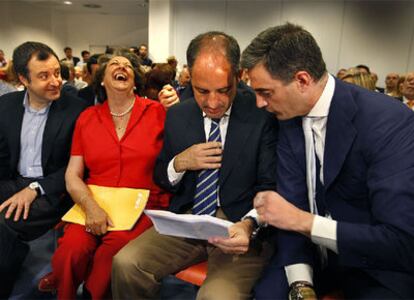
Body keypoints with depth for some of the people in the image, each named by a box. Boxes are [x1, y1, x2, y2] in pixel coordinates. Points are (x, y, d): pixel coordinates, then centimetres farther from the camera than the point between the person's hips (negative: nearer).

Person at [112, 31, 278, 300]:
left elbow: (269, 187, -7)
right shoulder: (177, 116, 4)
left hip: (240, 226, -3)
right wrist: (179, 163, -10)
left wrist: (251, 225, -27)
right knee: (126, 262, -16)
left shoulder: (263, 115, -8)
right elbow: (160, 178, 13)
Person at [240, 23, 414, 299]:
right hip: (314, 249, 4)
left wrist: (302, 220, -26)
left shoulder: (390, 121, -23)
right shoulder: (290, 118, -6)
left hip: (377, 268, -4)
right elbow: (291, 203, -7)